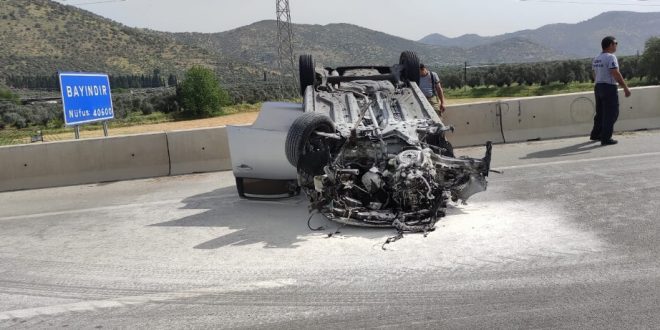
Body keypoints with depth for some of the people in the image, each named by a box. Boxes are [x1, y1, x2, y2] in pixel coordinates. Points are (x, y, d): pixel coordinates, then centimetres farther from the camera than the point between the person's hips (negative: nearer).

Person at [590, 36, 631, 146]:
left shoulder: (596, 59, 12)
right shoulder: (611, 57, -13)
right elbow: (616, 74, -19)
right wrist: (625, 87, -15)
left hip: (598, 87, 8)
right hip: (609, 88, -8)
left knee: (600, 113, 18)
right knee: (611, 114, -4)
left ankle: (595, 135, 26)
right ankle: (606, 138, -5)